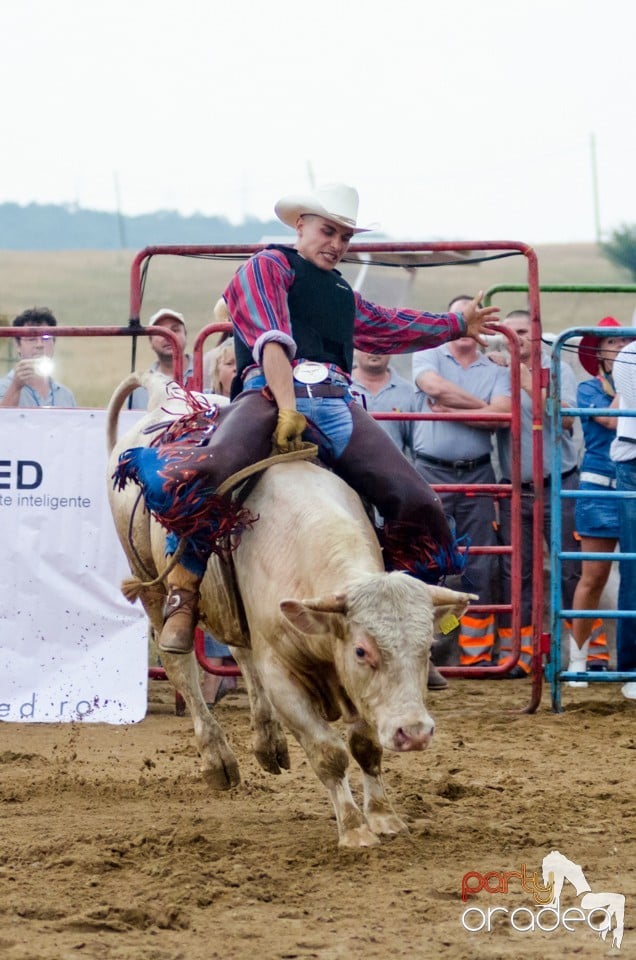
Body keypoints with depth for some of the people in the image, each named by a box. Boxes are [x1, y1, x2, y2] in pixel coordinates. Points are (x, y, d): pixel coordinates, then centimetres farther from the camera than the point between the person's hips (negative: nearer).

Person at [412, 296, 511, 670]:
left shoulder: (496, 371, 9)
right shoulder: (428, 357, 7)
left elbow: (502, 414, -8)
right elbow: (435, 386, -15)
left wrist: (452, 410, -11)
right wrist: (480, 405, -6)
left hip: (477, 475, 2)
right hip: (432, 472, -2)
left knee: (481, 569, 2)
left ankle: (477, 652, 6)